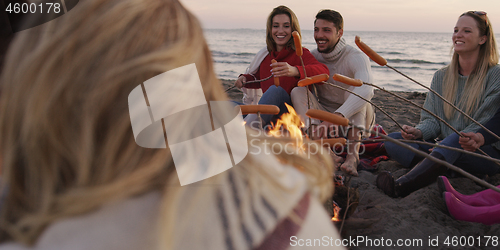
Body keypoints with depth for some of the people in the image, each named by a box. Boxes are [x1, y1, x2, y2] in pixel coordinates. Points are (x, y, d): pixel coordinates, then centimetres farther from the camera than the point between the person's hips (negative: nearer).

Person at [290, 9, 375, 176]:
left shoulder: (355, 57, -17)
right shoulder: (312, 57, -1)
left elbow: (366, 90, -38)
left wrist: (336, 117, -52)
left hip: (355, 118, -3)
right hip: (323, 116, 4)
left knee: (353, 89, -31)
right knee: (298, 90, -20)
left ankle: (353, 155, -44)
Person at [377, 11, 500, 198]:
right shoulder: (441, 76, 11)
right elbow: (432, 119, 5)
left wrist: (466, 138, -26)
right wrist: (419, 132, -16)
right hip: (445, 146, 5)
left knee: (456, 139, -41)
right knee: (392, 140, -14)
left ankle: (402, 186, -61)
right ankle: (436, 168, -37)